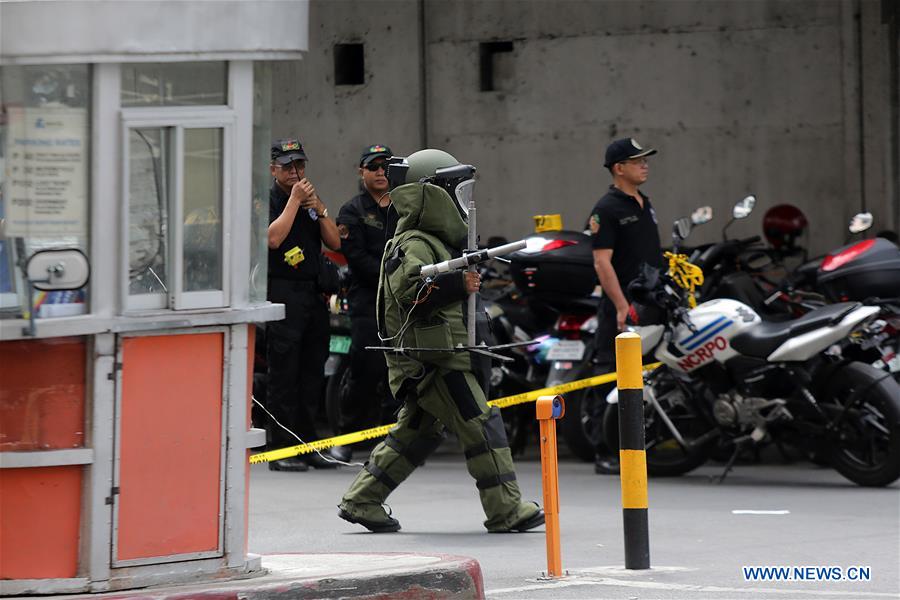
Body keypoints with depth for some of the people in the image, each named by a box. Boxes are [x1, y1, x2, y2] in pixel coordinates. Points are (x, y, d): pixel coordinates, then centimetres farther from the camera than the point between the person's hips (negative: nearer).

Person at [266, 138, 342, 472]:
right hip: (282, 292, -7)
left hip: (314, 293, 7)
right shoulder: (267, 200, -1)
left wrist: (319, 209, -3)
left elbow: (334, 243, 11)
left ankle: (307, 446, 14)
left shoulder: (310, 201, 19)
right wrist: (294, 200, -14)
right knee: (283, 375, -8)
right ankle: (281, 449, -7)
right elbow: (273, 238, -18)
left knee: (312, 374, 8)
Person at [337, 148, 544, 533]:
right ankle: (506, 511, -4)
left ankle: (360, 500, 18)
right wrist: (457, 284, -24)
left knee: (417, 433, 15)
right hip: (433, 360, -11)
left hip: (422, 360, 11)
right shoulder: (415, 245, -14)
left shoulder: (435, 241, 19)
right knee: (482, 426, -8)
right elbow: (410, 289, -29)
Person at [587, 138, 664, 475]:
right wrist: (622, 307, -21)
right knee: (614, 381, -6)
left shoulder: (645, 204, 18)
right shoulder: (606, 209, -9)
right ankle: (607, 454, -4)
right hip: (621, 310, -8)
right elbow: (602, 262, -15)